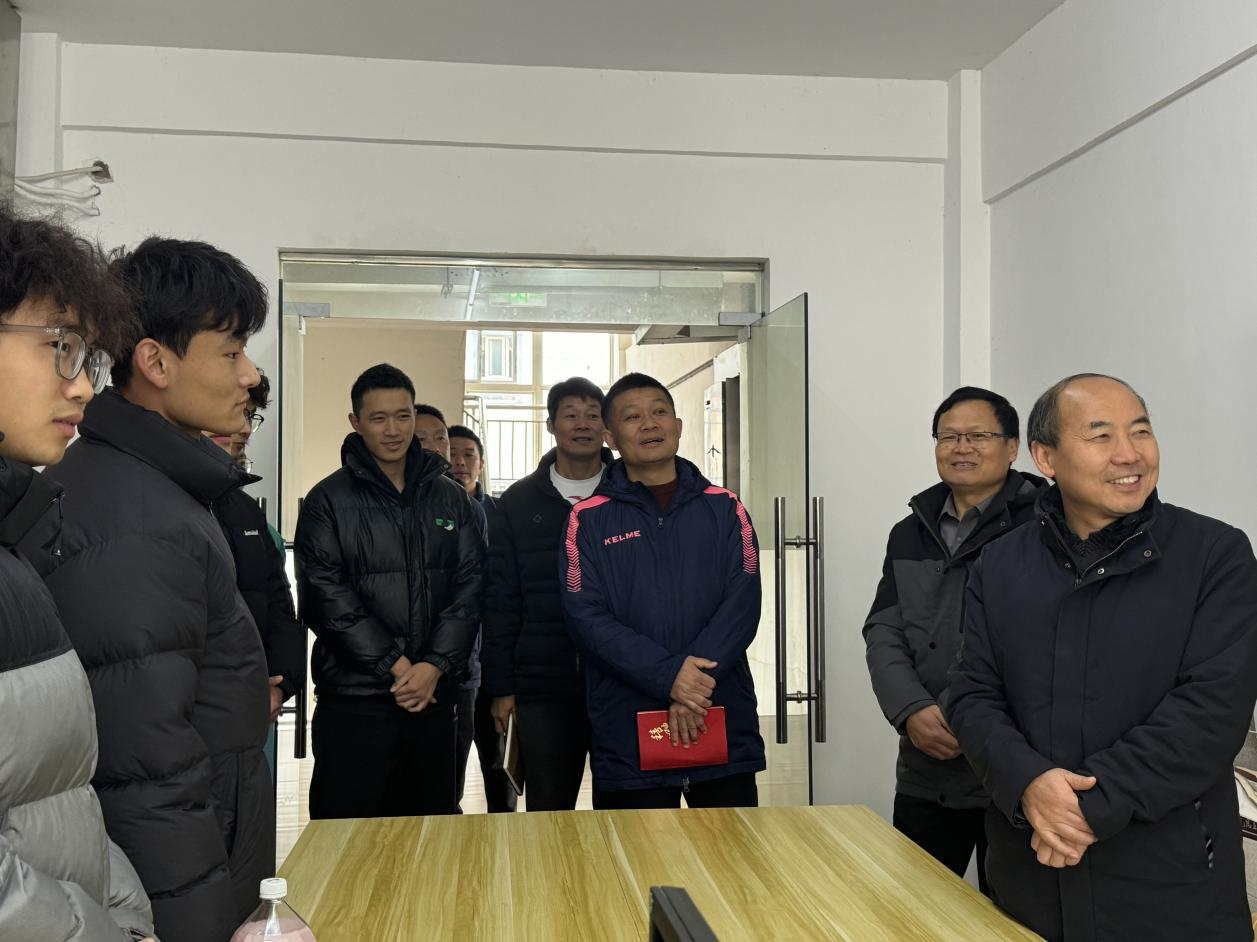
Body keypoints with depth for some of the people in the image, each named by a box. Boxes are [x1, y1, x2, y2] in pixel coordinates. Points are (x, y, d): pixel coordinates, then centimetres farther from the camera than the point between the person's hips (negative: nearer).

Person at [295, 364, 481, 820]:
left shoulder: (449, 497, 10)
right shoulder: (329, 500, -1)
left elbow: (469, 586, 4)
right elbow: (326, 597, -9)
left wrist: (435, 667, -9)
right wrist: (396, 666, -14)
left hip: (435, 692, 3)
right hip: (353, 696, -3)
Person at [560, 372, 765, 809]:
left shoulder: (723, 508, 7)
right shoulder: (588, 519, 3)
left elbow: (743, 602, -3)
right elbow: (585, 615, -7)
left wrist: (694, 688, -17)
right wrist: (668, 676, -19)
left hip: (725, 725, 2)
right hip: (626, 732, -1)